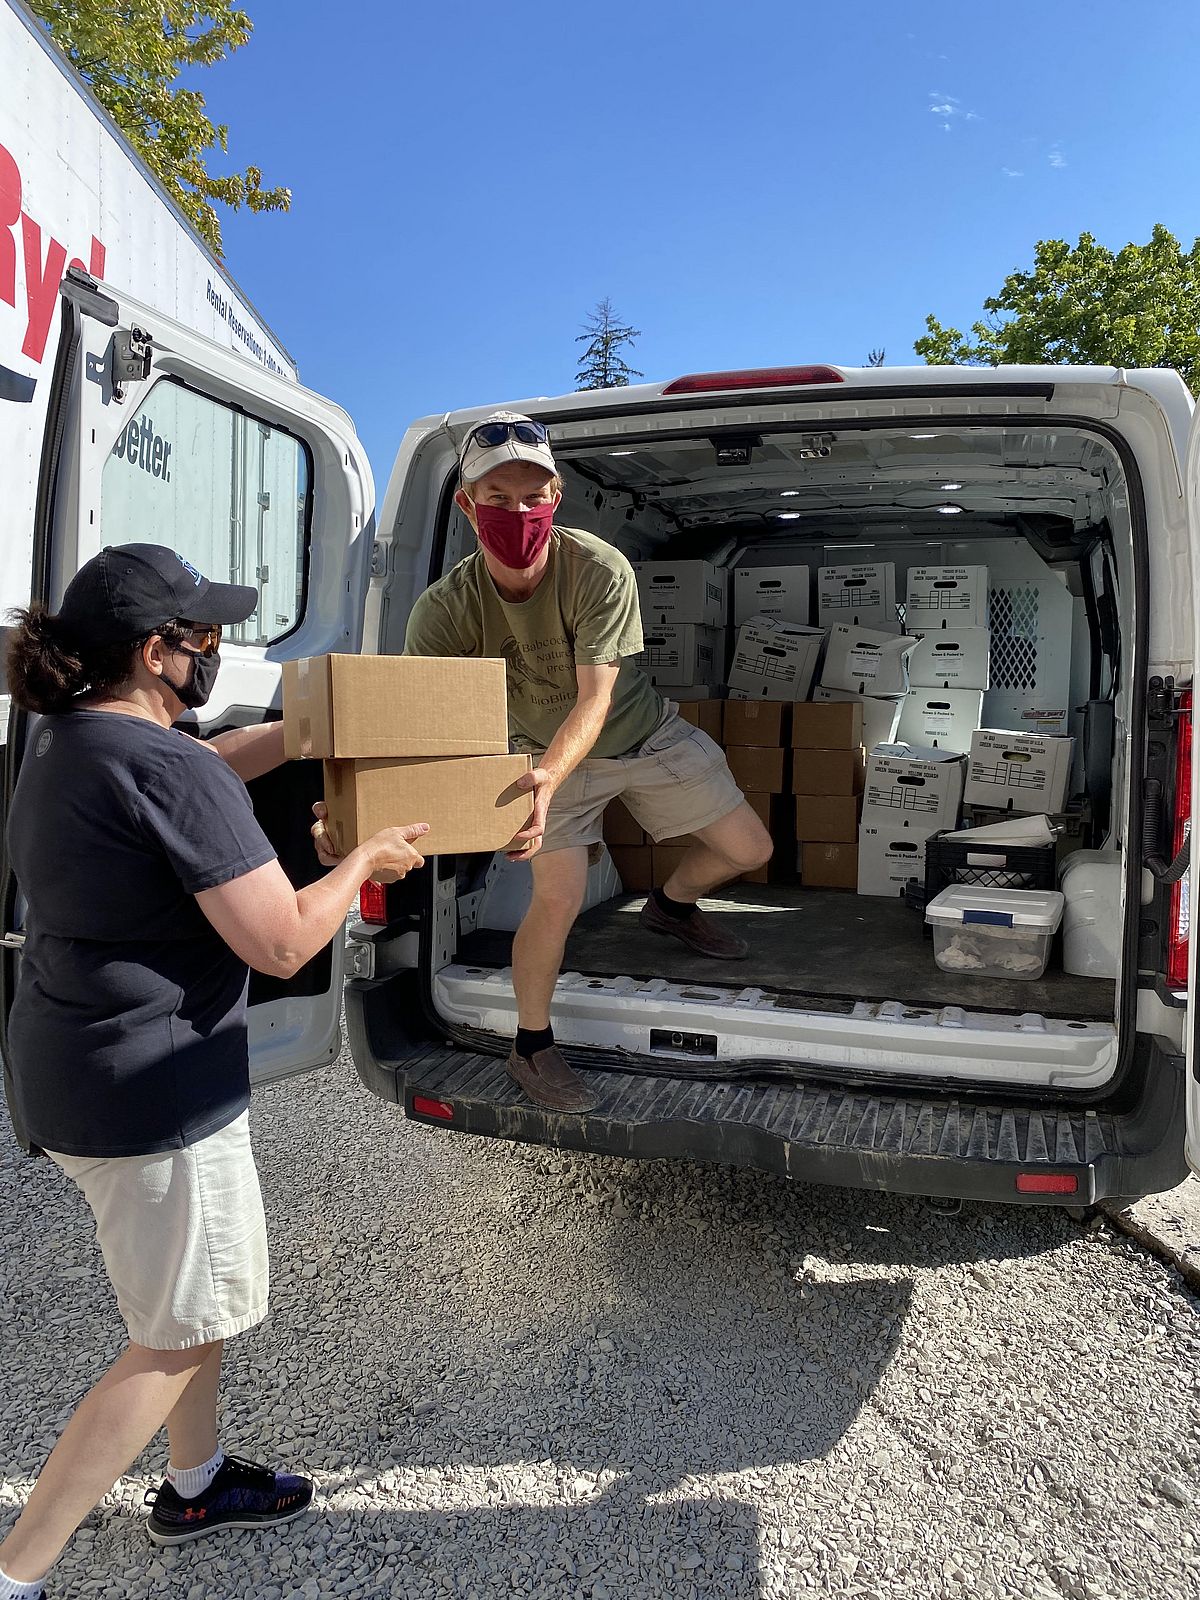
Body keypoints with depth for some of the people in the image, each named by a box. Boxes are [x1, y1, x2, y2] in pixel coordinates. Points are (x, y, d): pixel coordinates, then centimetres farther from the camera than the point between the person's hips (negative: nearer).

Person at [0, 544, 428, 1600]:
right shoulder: (168, 771, -25)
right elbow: (282, 942, -24)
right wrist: (366, 860, -9)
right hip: (151, 1096, -10)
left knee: (198, 1291, 26)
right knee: (178, 1336, 9)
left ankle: (196, 1484, 44)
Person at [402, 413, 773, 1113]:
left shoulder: (601, 570, -31)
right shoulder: (445, 609, -27)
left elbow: (595, 702, -35)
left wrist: (548, 779, -54)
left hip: (645, 734, 2)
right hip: (551, 755, -1)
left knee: (749, 850, 4)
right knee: (558, 899, -18)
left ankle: (671, 904, 38)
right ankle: (532, 1047, 8)